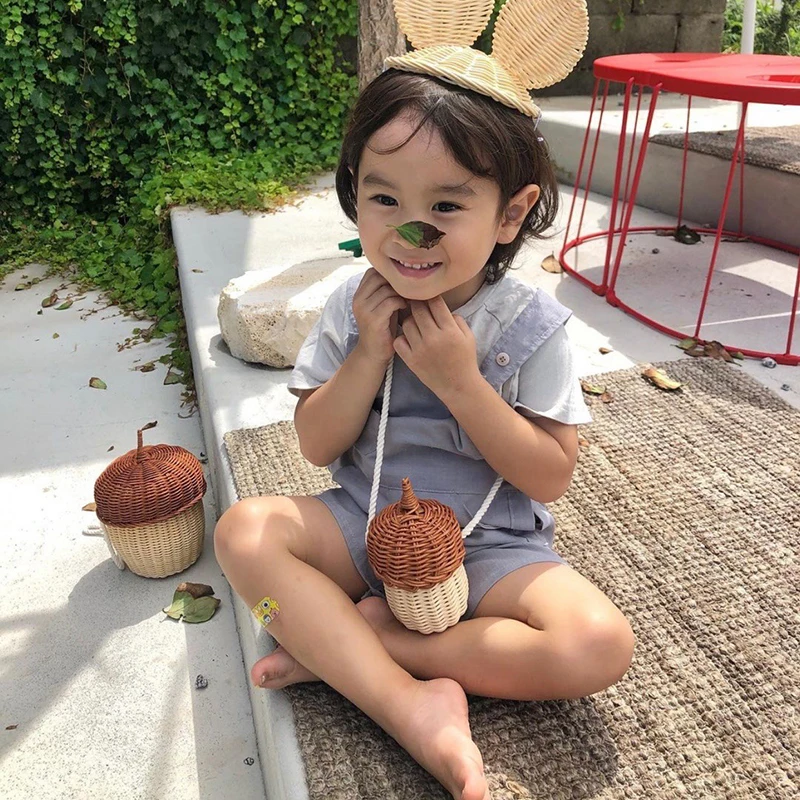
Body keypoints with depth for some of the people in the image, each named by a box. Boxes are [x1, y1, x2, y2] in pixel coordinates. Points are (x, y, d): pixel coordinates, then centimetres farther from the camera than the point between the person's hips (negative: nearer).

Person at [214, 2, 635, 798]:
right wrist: (369, 353, -20)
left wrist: (459, 380, -24)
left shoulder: (532, 324, -13)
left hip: (489, 548, -1)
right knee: (245, 529, -22)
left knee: (600, 645, -25)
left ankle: (345, 646, -16)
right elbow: (317, 446, -4)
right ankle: (414, 706, -25)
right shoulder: (352, 306, -6)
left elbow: (550, 476, -13)